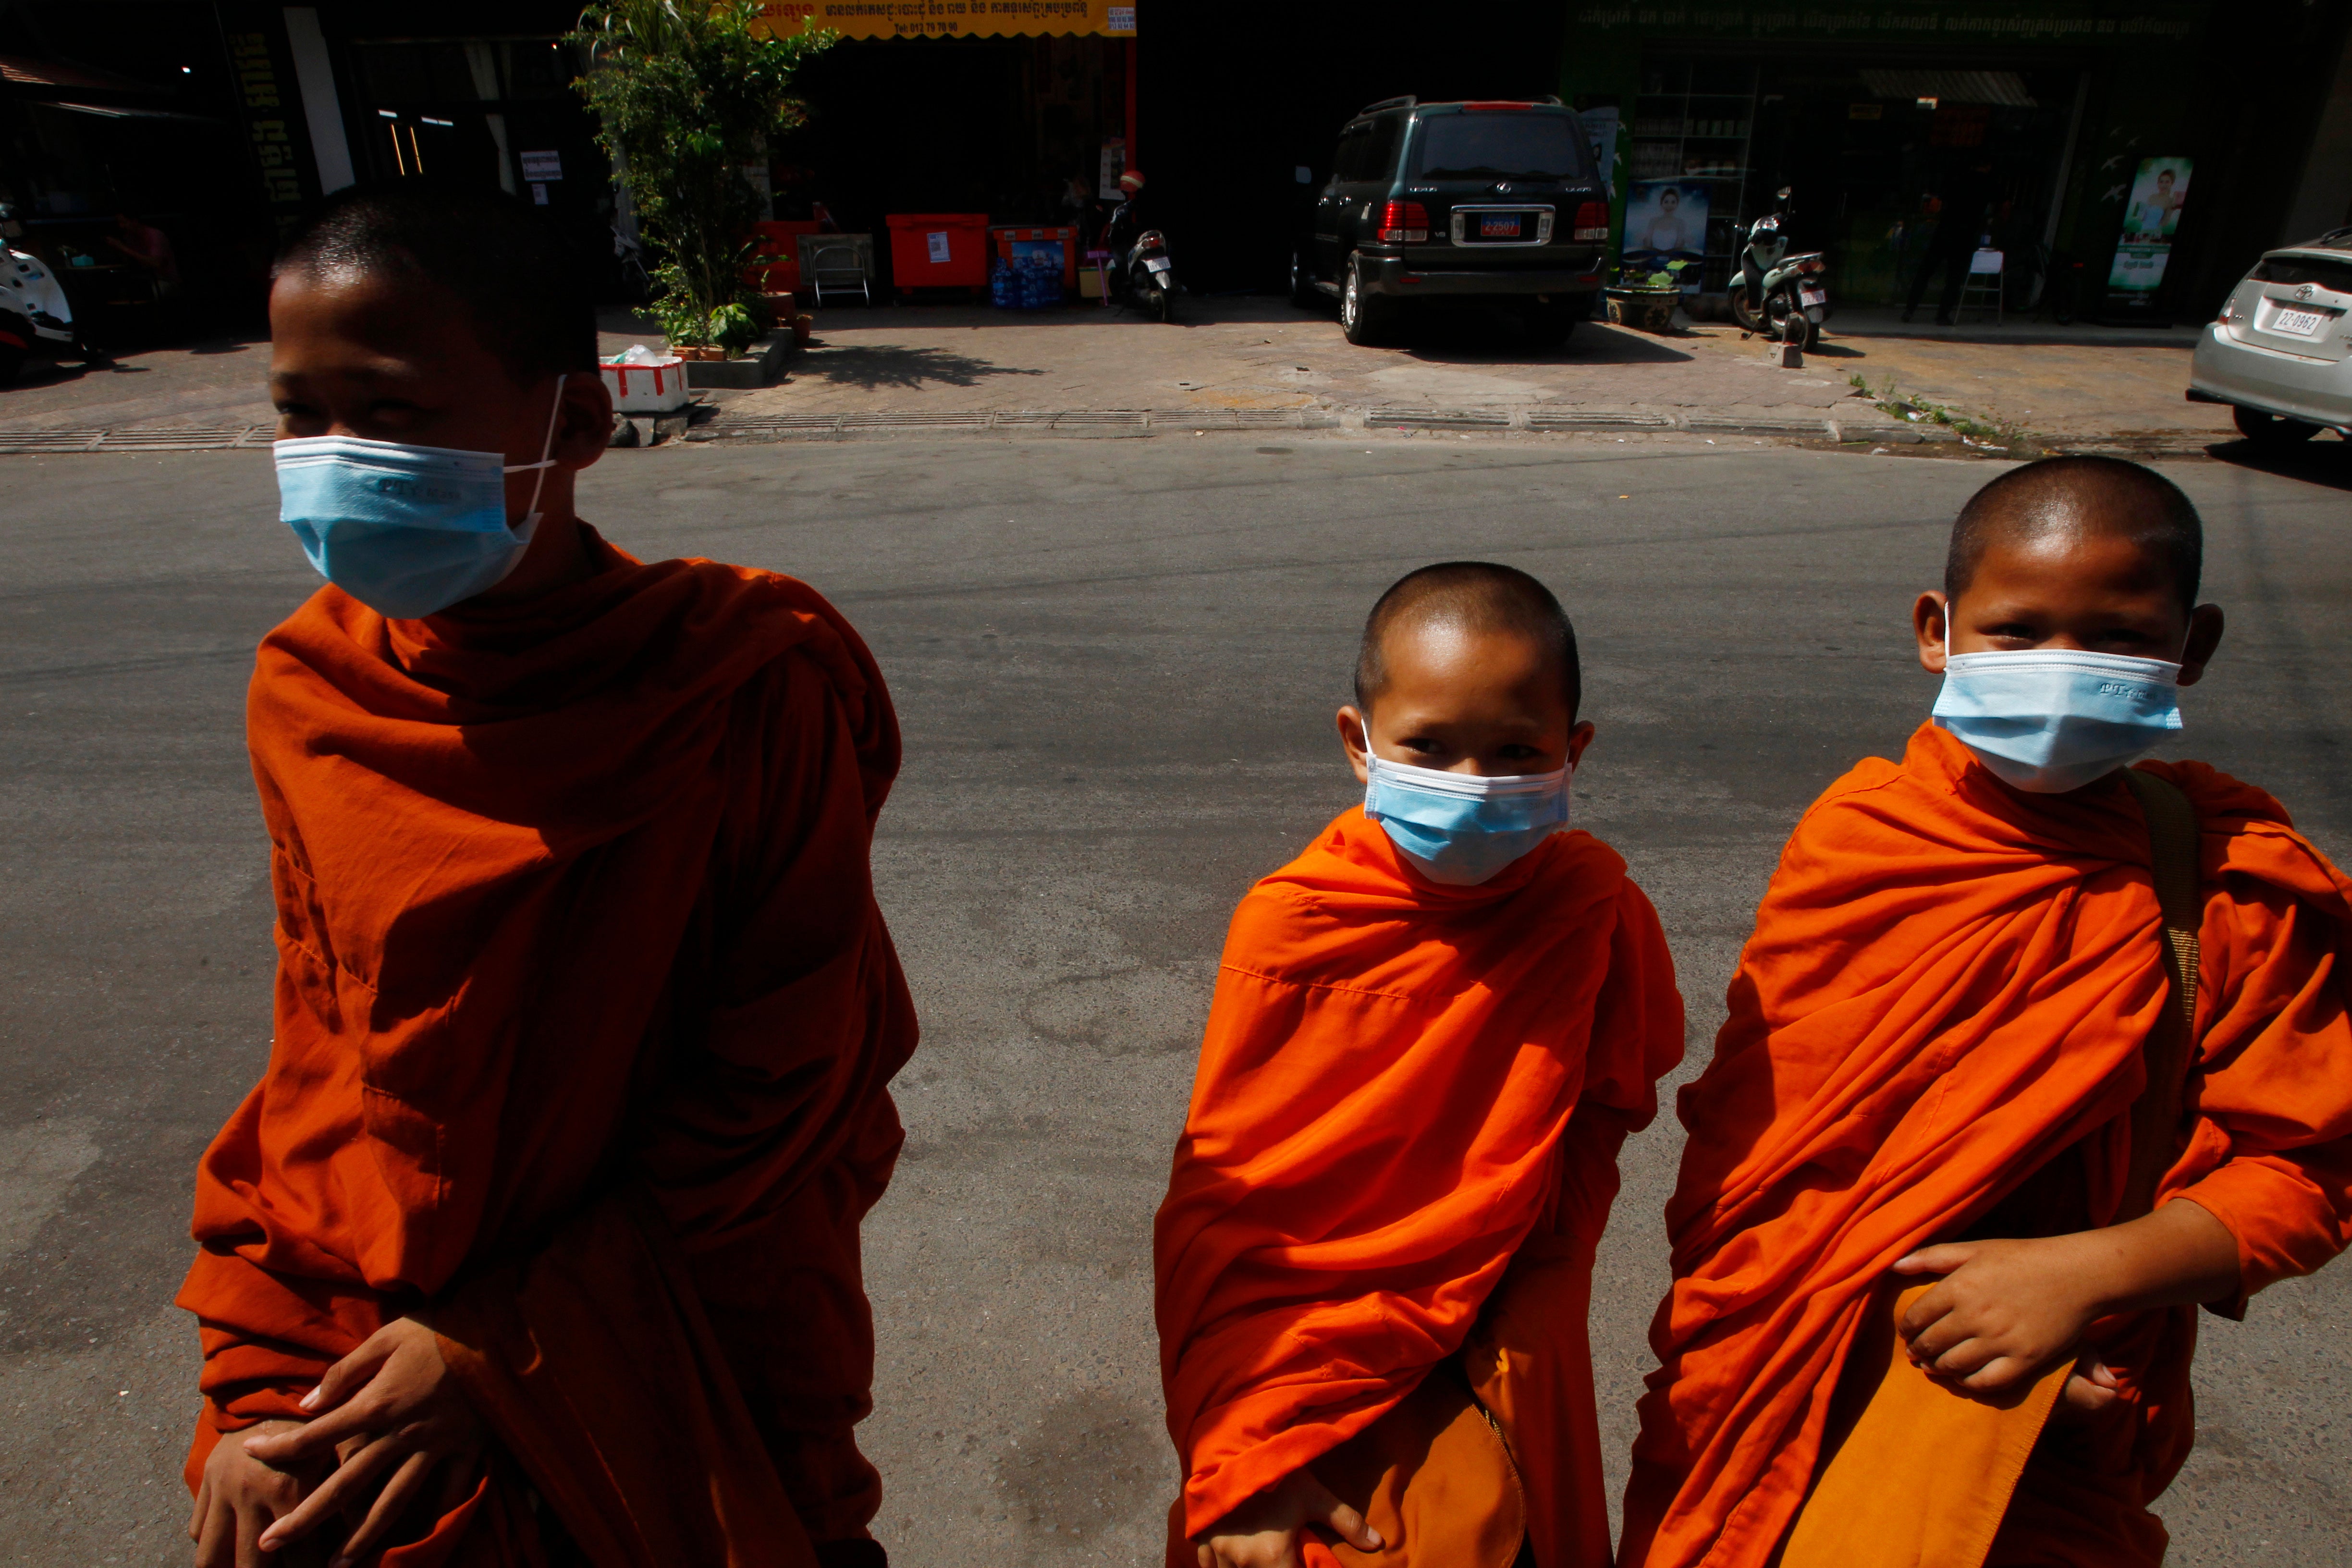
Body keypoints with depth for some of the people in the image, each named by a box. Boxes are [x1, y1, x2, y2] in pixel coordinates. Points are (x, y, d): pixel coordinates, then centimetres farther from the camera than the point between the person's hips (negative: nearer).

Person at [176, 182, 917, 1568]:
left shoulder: (752, 688, -22)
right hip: (377, 1367, 4)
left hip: (698, 1389, -4)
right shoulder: (312, 693, -6)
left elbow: (783, 1091, -18)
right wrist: (260, 1381, -3)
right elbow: (324, 1054, 2)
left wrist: (506, 1349, -14)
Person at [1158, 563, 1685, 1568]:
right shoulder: (1295, 923, -15)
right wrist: (1239, 1461, -13)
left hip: (1479, 1388, 2)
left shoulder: (1596, 909, -9)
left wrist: (1519, 1338, 0)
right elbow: (1215, 1197, -10)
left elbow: (1600, 1115, 7)